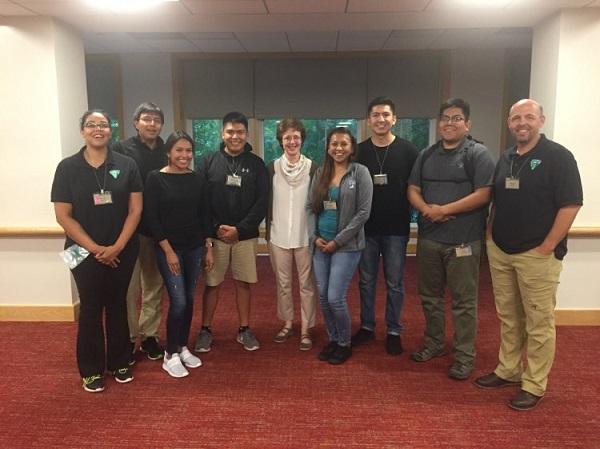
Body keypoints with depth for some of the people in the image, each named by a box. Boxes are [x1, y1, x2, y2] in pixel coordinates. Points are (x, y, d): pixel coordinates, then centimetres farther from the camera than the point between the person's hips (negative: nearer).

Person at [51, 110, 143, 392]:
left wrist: (117, 246, -11)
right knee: (90, 308, 7)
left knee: (117, 305, 12)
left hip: (122, 250, 1)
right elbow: (63, 215, -5)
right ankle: (91, 369, 22)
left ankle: (120, 362, 27)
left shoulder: (126, 165, -1)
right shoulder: (67, 167, -3)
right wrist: (95, 248, -12)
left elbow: (135, 210, -2)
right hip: (85, 251, -1)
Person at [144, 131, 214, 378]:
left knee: (189, 300, 11)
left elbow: (204, 215, 9)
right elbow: (151, 218, -10)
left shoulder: (197, 179, 4)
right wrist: (168, 250, -14)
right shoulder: (156, 178, -8)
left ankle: (183, 348, 27)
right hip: (169, 249, -4)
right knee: (178, 302, -6)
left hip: (194, 248, 5)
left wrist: (209, 248, 6)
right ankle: (170, 355, 11)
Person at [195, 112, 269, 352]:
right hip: (215, 234, 0)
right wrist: (215, 228, -13)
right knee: (212, 284, 7)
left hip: (246, 235, 1)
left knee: (243, 283, 9)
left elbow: (262, 202, -4)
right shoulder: (209, 161, 1)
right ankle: (205, 330, 21)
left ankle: (244, 330, 23)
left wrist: (240, 229, -12)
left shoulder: (256, 164, 1)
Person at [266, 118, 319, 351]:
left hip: (305, 235, -2)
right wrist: (268, 231, 4)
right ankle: (287, 323, 30)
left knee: (306, 284, 4)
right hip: (279, 236, 2)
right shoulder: (272, 168, 2)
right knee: (283, 283, 13)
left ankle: (305, 329, 16)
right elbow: (267, 202, 6)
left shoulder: (312, 167, -3)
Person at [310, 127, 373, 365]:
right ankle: (332, 340, 28)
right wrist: (315, 237, -2)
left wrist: (338, 241, -11)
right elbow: (311, 207, 11)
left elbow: (363, 212, -10)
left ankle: (345, 344, 17)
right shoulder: (320, 173, 8)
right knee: (323, 297, 8)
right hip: (320, 245, 5)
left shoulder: (360, 172, -5)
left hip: (347, 246, -4)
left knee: (336, 298, -6)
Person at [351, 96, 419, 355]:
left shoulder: (408, 151, -2)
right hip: (366, 228, 2)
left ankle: (394, 331, 22)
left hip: (396, 229, -2)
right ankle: (367, 327, 27)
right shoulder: (359, 152, 3)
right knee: (366, 281, 12)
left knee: (394, 283, 8)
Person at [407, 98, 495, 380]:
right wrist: (426, 209, -11)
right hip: (428, 238, 6)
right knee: (430, 296, 15)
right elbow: (413, 190, 10)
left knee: (463, 301, 2)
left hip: (463, 240, -5)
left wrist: (444, 210, -15)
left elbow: (483, 195, -14)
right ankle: (434, 343, 33)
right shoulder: (427, 155, 12)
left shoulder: (477, 154, -6)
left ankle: (464, 356, 15)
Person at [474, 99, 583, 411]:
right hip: (500, 252, 6)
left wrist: (546, 248, -15)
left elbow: (570, 205, -13)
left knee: (539, 323, 3)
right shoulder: (505, 159, 13)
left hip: (536, 255, -6)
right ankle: (508, 371, 29)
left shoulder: (558, 156, -7)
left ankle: (534, 386, 14)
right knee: (508, 317, 16)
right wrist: (490, 235, 9)